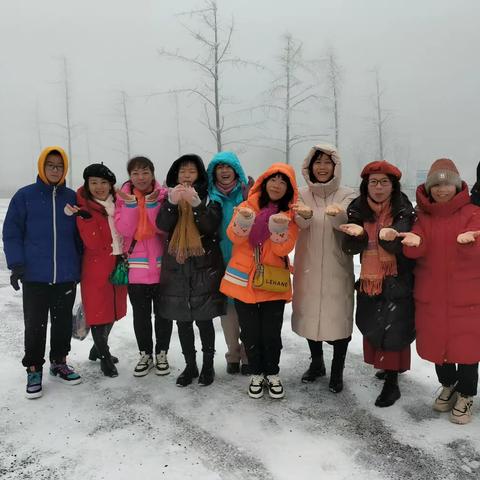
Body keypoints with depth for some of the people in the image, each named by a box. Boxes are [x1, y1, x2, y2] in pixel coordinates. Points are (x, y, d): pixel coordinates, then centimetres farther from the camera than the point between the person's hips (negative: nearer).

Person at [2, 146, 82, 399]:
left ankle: (59, 363, 30)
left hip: (67, 276, 3)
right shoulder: (24, 196, -2)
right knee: (35, 325, 5)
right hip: (35, 276, -2)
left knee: (63, 323, 13)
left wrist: (80, 265, 10)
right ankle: (33, 369, 21)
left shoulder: (72, 198, 5)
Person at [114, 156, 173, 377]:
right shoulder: (123, 197, 2)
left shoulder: (163, 195, -2)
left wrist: (152, 203, -23)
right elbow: (124, 230, -11)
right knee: (141, 314, 11)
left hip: (161, 265, -1)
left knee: (163, 312, 10)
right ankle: (145, 354, 27)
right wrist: (131, 203, -19)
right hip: (136, 266, 1)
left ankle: (161, 354, 26)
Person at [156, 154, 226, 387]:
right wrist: (172, 202, -24)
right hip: (177, 268, 3)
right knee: (182, 321, 10)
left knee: (204, 320, 2)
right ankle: (190, 365, 25)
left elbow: (212, 225, -14)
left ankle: (208, 365, 21)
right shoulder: (170, 196, 8)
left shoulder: (208, 197, 1)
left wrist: (196, 203, -28)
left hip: (204, 267, -3)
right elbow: (162, 225, -8)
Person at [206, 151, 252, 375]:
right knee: (226, 306, 8)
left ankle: (248, 355, 20)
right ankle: (233, 355, 25)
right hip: (221, 261, 2)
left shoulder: (247, 193, 0)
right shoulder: (210, 196, 4)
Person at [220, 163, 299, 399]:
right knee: (250, 332, 7)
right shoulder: (249, 205, 1)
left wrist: (280, 229, -27)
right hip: (243, 279, 0)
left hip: (273, 282, 0)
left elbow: (284, 249, -10)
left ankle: (272, 374, 26)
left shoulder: (290, 213, 2)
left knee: (272, 333, 3)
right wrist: (243, 222, -31)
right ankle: (256, 374, 27)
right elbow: (234, 237, -12)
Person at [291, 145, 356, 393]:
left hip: (337, 267, -2)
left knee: (339, 317, -1)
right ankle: (316, 363, 35)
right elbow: (300, 224, -16)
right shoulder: (302, 194, 4)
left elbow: (347, 224, -21)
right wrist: (305, 214, -41)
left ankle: (337, 371, 20)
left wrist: (338, 214, -46)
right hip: (308, 266, 2)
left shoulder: (346, 195, -1)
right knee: (310, 314, 13)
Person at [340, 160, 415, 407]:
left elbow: (404, 247, -18)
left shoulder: (404, 212, -8)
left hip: (398, 283, -4)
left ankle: (392, 383, 9)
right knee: (372, 329, 15)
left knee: (393, 331, -5)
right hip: (369, 282, 4)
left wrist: (390, 237, -40)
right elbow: (350, 248, -5)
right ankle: (385, 366, 37)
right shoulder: (358, 210, 1)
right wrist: (356, 233, -27)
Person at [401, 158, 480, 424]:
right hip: (431, 295, 3)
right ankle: (448, 385, 40)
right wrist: (413, 241, -34)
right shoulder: (423, 215, 3)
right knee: (436, 341, 14)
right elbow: (415, 250, -11)